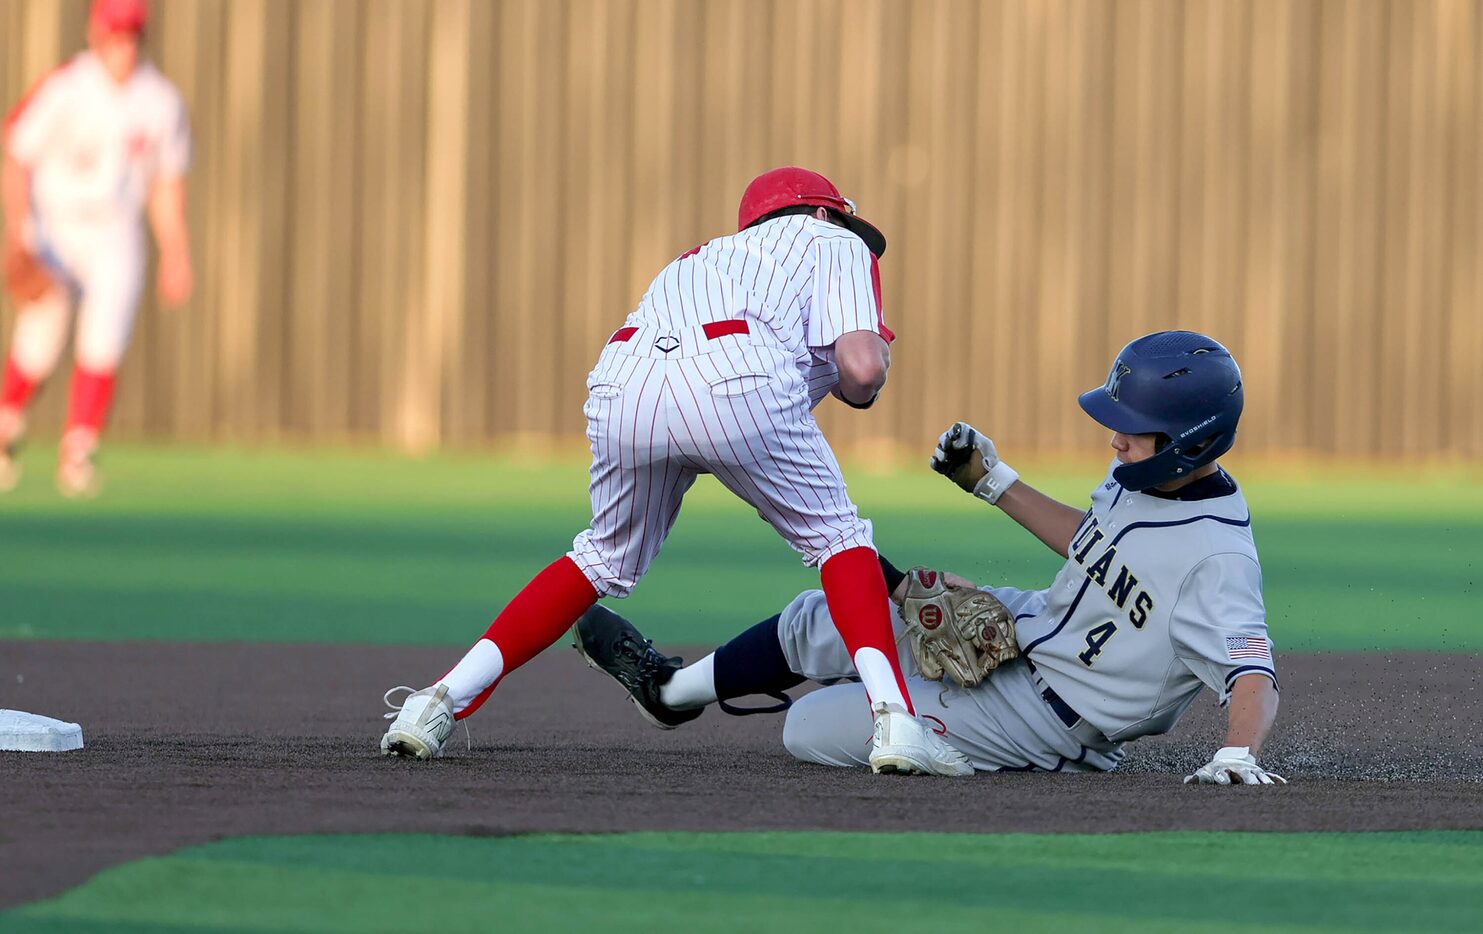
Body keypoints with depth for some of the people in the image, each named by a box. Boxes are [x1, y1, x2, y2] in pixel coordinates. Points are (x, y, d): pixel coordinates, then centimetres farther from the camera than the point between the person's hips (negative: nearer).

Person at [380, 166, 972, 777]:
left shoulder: (706, 255, 43)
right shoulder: (840, 245, 28)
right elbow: (861, 370, 10)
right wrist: (875, 365, 34)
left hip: (621, 389, 5)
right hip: (735, 380, -5)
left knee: (608, 559, 26)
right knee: (835, 534, 15)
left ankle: (443, 701, 19)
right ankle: (893, 720, -2)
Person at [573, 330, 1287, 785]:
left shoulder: (1218, 558, -31)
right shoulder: (1143, 474, -3)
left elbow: (1255, 678, -36)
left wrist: (1237, 756, -56)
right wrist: (993, 482, 14)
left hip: (1042, 718, -8)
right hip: (1028, 623, 8)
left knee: (810, 730, -5)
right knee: (819, 621, 14)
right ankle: (671, 689, 39)